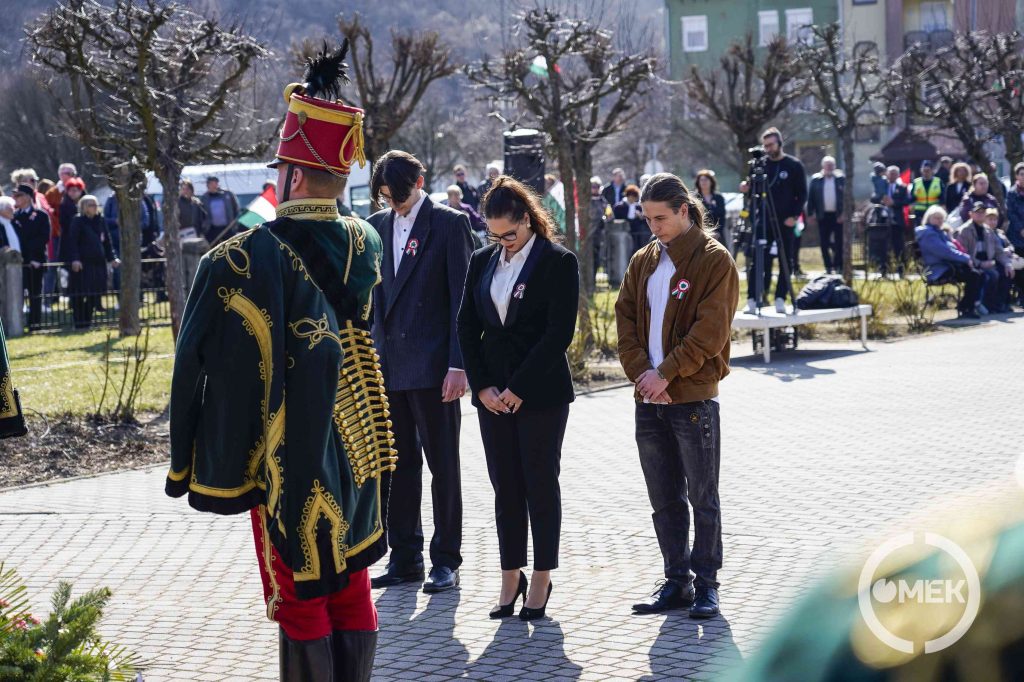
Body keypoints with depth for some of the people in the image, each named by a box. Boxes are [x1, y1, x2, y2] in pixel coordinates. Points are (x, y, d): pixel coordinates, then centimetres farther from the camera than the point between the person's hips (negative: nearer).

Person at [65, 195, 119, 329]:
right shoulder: (77, 221, -3)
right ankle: (79, 324, 3)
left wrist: (112, 258, 12)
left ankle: (87, 322, 16)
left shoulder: (100, 221, 14)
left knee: (94, 295, 5)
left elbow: (106, 241, 19)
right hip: (82, 264, -6)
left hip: (98, 263, 6)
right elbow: (72, 241, -10)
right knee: (79, 297, -3)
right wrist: (74, 259, -20)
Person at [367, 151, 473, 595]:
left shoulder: (449, 223, -4)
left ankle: (446, 561, 8)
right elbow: (370, 296, 16)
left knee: (443, 466, 2)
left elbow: (462, 298, -7)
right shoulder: (377, 226, 12)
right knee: (398, 465, 10)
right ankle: (404, 558, 18)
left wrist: (458, 364, -14)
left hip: (432, 367, -5)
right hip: (387, 366, 5)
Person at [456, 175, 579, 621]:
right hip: (493, 394, 5)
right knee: (505, 486, 7)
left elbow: (560, 332, -11)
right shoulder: (482, 262, 10)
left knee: (540, 484, 1)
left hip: (541, 393, -4)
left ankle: (541, 579, 9)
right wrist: (482, 385, -1)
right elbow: (467, 327, 10)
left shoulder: (558, 263, -6)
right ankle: (511, 577, 14)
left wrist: (519, 387, -13)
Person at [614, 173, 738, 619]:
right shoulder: (643, 262, 12)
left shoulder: (714, 260, -6)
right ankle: (676, 581, 20)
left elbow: (710, 331, -13)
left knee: (702, 498, 2)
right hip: (648, 398, 6)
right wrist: (640, 371, -8)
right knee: (664, 499, 11)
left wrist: (666, 373, -17)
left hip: (693, 397, -6)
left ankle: (706, 584, 10)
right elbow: (625, 319, 8)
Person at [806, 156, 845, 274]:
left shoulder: (840, 179, 1)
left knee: (839, 242, 0)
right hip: (823, 216, 1)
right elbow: (810, 197, 2)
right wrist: (811, 213, -4)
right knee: (824, 243, 3)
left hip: (838, 215, -1)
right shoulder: (816, 179, 3)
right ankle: (828, 267, 10)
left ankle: (839, 266, 7)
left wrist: (844, 213, -10)